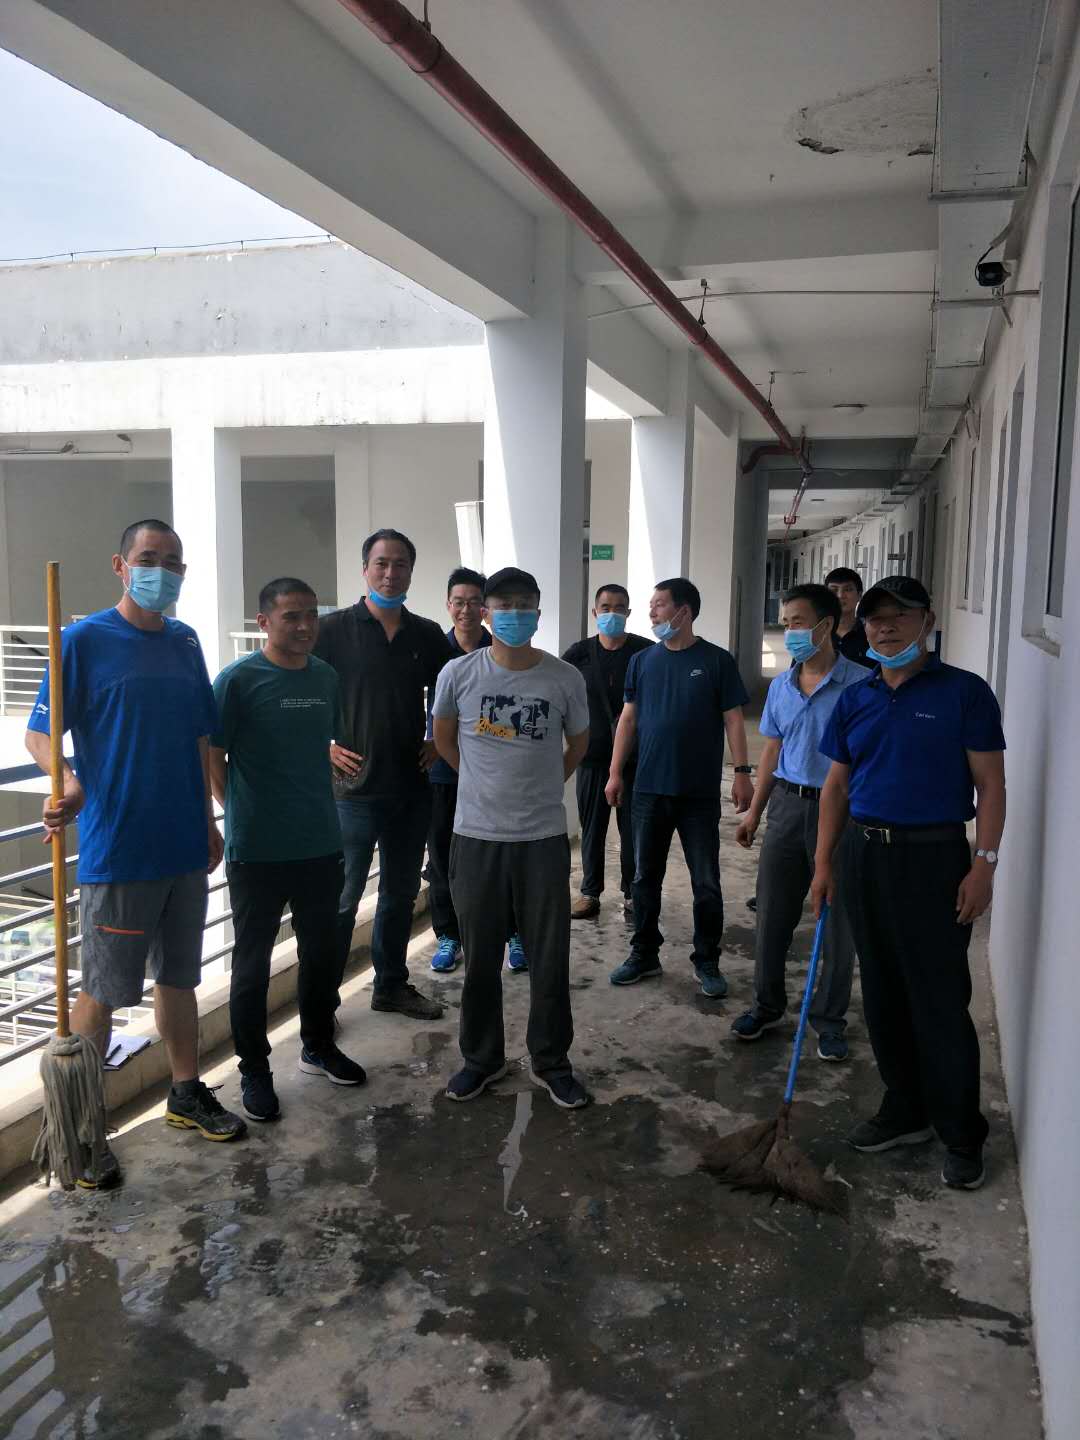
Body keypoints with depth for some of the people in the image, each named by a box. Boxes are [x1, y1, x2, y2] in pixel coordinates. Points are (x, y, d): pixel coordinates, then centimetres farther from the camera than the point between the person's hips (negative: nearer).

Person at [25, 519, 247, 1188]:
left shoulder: (185, 643, 8)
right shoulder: (84, 640, -8)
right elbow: (40, 735, -10)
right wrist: (69, 783, -30)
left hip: (185, 848, 6)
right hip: (117, 851, -5)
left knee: (179, 977, 18)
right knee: (103, 993, 3)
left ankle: (188, 1094, 34)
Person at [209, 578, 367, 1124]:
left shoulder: (326, 677, 5)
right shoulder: (238, 679, -12)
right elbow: (212, 757, -8)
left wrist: (317, 807, 13)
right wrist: (243, 814, -3)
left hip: (320, 846, 5)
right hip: (257, 851, -5)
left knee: (321, 952, 18)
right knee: (252, 962, 8)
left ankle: (318, 1046, 37)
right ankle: (254, 1070, 23)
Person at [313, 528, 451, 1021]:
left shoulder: (428, 636, 6)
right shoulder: (335, 629, -5)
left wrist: (436, 742, 6)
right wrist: (326, 746, -9)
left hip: (412, 787, 5)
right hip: (355, 786, -4)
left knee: (401, 893, 16)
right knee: (342, 897, 2)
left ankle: (392, 985, 31)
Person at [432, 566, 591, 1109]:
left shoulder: (565, 678, -4)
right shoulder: (458, 674, -5)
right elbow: (443, 738, 12)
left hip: (544, 838, 0)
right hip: (476, 836, 0)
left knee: (550, 959, 7)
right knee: (480, 959, 12)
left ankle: (551, 1061, 26)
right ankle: (481, 1057, 30)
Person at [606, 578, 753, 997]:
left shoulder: (717, 661, -3)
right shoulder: (642, 661, 5)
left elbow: (732, 719, -3)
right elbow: (629, 718, 8)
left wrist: (742, 773, -9)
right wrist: (616, 772, 4)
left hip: (700, 793, -3)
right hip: (649, 789, 3)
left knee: (706, 883, 5)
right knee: (645, 877, 11)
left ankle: (707, 962, 20)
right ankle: (644, 955, 25)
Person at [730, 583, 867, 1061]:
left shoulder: (862, 685, -10)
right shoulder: (780, 687, 7)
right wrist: (754, 810, 14)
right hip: (788, 805, 5)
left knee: (840, 921, 6)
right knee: (772, 913, 11)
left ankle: (829, 1019, 22)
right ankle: (767, 1005, 29)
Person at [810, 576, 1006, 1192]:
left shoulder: (965, 693, -5)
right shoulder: (855, 700, 8)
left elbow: (990, 784, -6)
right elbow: (837, 786, 11)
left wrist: (984, 865, -13)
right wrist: (824, 863, 6)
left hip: (933, 857, -5)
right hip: (864, 854, 5)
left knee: (941, 1001, -1)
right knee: (883, 995, 13)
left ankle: (963, 1136, 14)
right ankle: (906, 1111, 29)